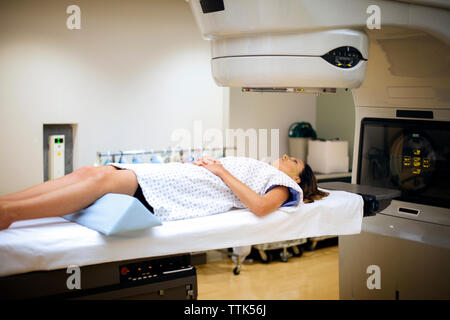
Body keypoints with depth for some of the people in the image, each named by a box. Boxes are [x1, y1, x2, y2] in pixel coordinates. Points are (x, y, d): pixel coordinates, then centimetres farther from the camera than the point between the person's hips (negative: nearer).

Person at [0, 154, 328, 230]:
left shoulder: (282, 182, 14)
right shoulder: (255, 166, 36)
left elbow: (260, 206, -9)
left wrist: (223, 172, -6)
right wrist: (206, 162, 9)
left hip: (179, 195, -7)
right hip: (171, 178, 7)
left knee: (105, 179, -26)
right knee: (91, 172, -14)